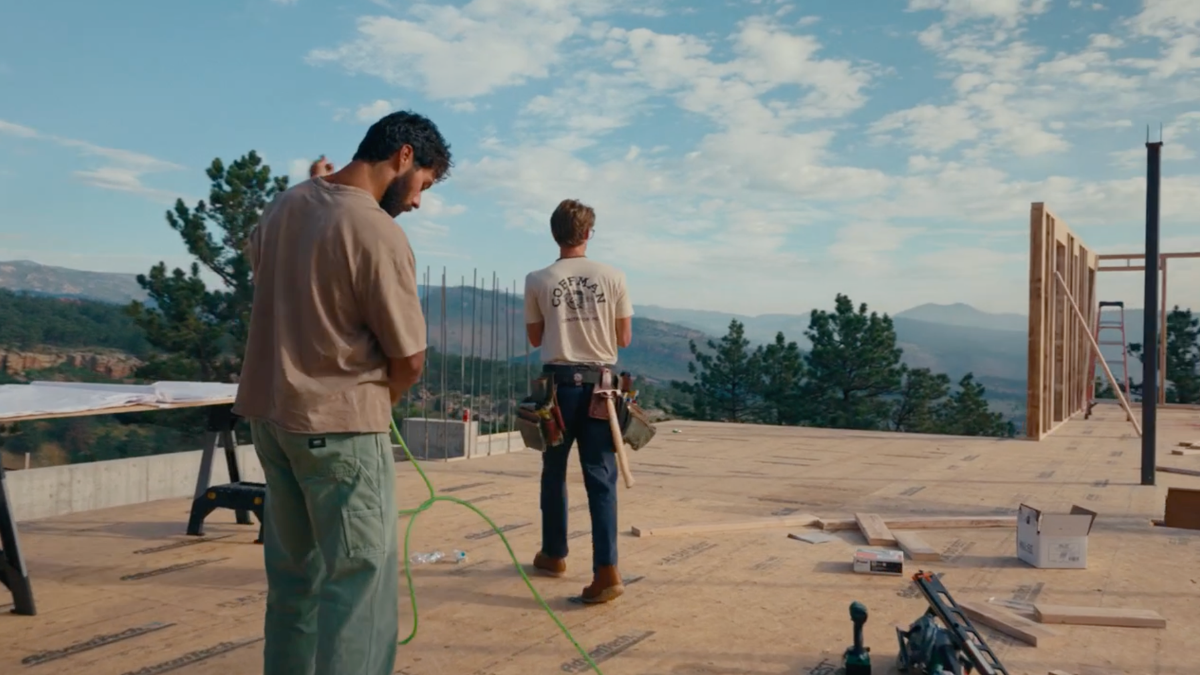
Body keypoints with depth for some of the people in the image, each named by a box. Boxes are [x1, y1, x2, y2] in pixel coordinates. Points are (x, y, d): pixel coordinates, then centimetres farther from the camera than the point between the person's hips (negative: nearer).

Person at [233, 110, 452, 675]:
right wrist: (374, 405, 4)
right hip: (338, 423, -8)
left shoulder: (284, 206, 5)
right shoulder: (378, 232, -18)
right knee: (360, 578, 0)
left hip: (270, 411, 8)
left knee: (293, 573, 16)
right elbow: (409, 358, -14)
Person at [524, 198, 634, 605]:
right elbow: (624, 339, 5)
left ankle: (554, 555, 30)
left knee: (554, 473, 16)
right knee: (601, 478, -1)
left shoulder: (537, 281, -2)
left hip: (559, 382, 0)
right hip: (600, 383, 0)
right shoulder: (612, 277, -1)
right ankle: (607, 570, -10)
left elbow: (535, 338, 8)